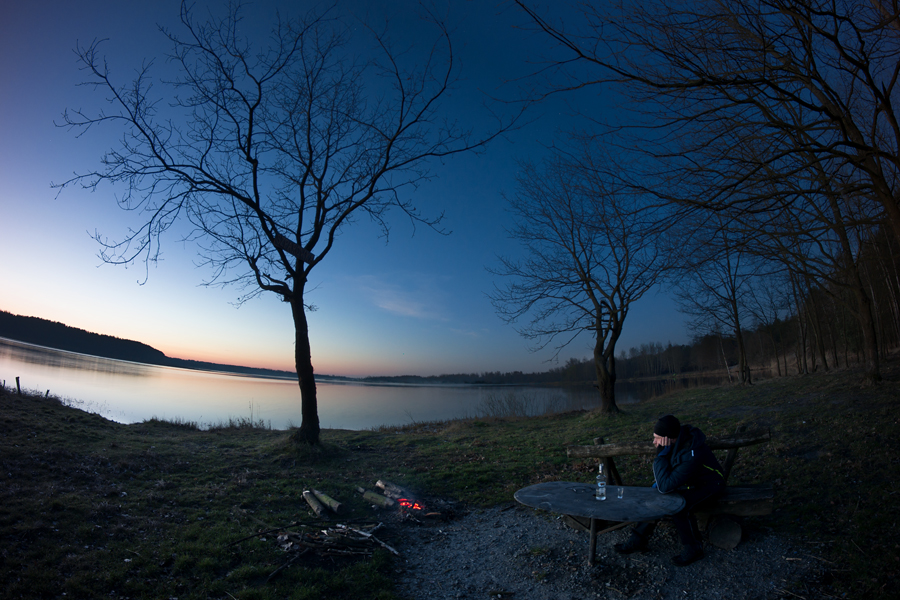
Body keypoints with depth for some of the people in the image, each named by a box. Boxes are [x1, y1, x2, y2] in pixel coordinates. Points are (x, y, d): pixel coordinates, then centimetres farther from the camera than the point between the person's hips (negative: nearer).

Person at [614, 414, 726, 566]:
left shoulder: (692, 454, -40)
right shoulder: (679, 439, -15)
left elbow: (665, 486, -39)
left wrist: (661, 455, -38)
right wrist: (660, 480, -4)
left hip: (707, 484, -8)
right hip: (688, 481, 8)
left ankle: (693, 549, -6)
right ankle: (638, 540, 3)